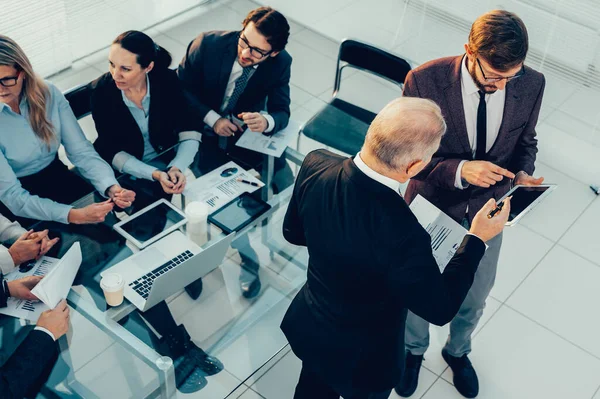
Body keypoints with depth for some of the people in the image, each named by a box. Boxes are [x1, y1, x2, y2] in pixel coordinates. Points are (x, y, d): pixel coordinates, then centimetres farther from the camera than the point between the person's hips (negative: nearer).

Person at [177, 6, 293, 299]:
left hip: (248, 131, 2)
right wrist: (212, 119, -24)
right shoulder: (208, 44, -23)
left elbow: (281, 112, -14)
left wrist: (267, 121, -39)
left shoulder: (280, 63, -17)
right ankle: (248, 259, 1)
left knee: (286, 186, -9)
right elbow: (180, 88, -12)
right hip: (205, 131, -2)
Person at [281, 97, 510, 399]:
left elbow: (293, 232, -4)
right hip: (360, 357, -5)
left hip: (306, 326, 5)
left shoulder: (315, 165, -25)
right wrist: (477, 240, -13)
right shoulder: (402, 236, -43)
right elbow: (440, 309, -23)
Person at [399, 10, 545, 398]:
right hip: (433, 207, -2)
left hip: (488, 210, 3)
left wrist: (522, 174, -21)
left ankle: (458, 350, 57)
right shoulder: (425, 81, -28)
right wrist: (459, 171, -35)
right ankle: (414, 350, 54)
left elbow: (525, 141, 1)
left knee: (476, 296, 24)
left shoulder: (531, 85, -18)